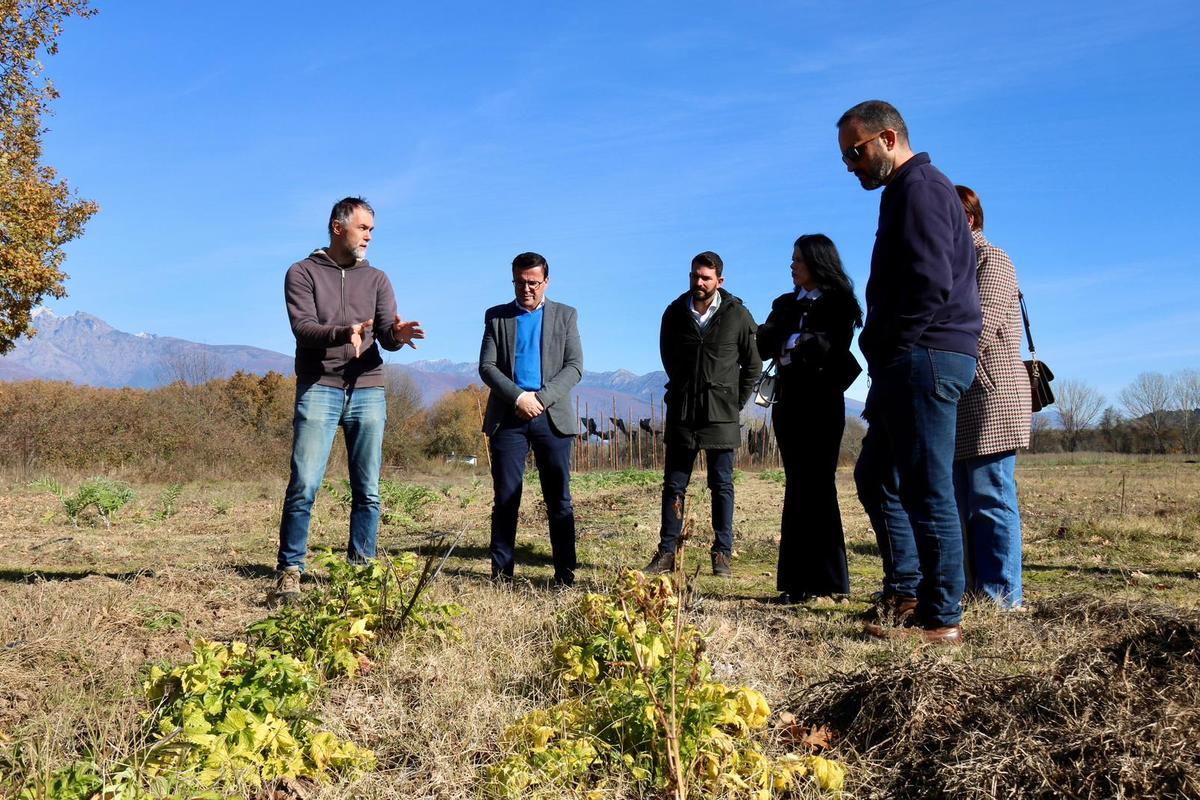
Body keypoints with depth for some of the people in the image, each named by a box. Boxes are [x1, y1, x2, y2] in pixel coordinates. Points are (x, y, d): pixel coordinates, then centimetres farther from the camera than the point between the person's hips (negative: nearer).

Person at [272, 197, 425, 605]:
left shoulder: (376, 279, 15)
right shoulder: (303, 273, 6)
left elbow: (387, 334, 3)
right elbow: (303, 327, -9)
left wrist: (397, 334, -21)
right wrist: (344, 332, -28)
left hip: (368, 391, 3)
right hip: (318, 389, -3)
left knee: (367, 491, 3)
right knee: (304, 485, -8)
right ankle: (289, 571, 1)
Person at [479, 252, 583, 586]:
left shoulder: (566, 315, 11)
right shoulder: (496, 316, 12)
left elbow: (574, 367, 1)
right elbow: (487, 367, 3)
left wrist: (541, 398, -12)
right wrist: (518, 397, -12)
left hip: (552, 417, 0)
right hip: (508, 417, 0)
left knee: (559, 500, 2)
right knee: (505, 498, 1)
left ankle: (565, 572, 7)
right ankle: (501, 572, 6)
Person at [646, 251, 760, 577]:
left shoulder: (738, 315, -2)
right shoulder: (675, 312, 3)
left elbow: (753, 366, 6)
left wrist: (736, 402, 4)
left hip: (721, 415, -2)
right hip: (681, 413, 2)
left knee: (722, 485, 4)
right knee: (674, 484, 4)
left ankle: (723, 553, 11)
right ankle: (666, 552, 9)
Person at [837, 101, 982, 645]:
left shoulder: (919, 188, -9)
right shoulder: (907, 192, 23)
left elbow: (931, 282, -22)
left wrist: (890, 348, -14)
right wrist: (884, 357, 14)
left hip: (925, 357, -11)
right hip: (910, 366, 11)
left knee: (927, 489, -6)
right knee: (875, 477, 15)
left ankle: (942, 619, 1)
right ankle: (905, 592, 20)